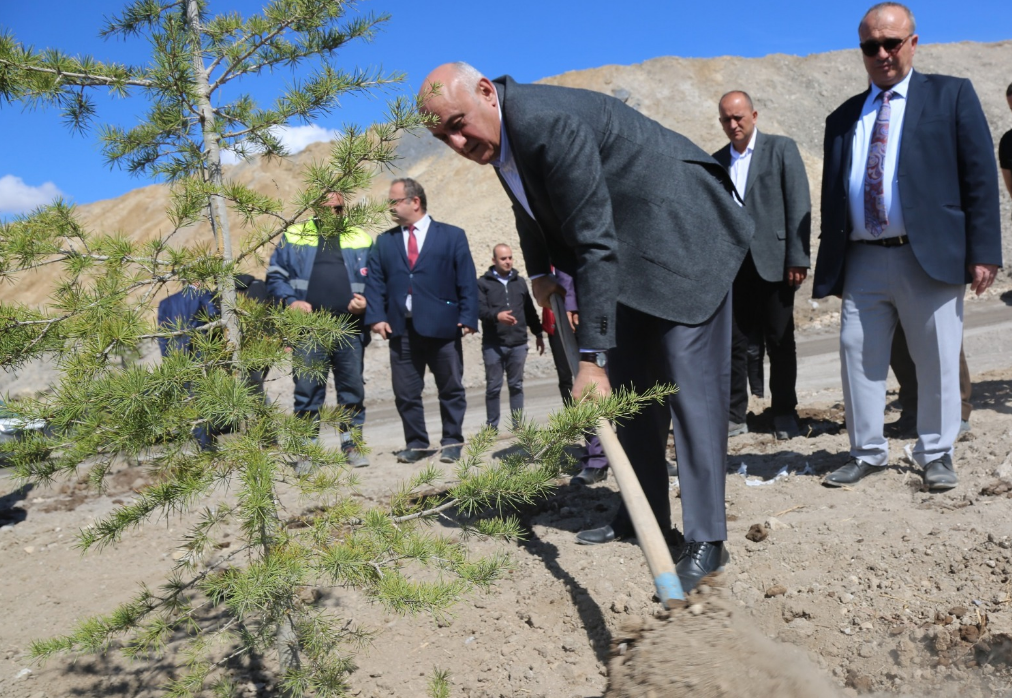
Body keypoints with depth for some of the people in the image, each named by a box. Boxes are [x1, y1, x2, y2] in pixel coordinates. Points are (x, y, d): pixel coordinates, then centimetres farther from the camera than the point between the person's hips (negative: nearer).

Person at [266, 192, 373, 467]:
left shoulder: (360, 239, 11)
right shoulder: (293, 236, 9)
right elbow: (275, 276, 8)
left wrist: (366, 301, -5)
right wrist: (290, 301, -7)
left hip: (350, 329, 1)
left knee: (353, 387, 5)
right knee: (307, 389, 0)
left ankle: (351, 444, 18)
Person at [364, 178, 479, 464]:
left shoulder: (452, 236, 5)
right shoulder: (384, 241, 14)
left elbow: (467, 281, 1)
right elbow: (375, 282, 9)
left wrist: (468, 318, -9)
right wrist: (377, 317, -6)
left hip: (442, 326, -2)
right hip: (401, 329, 3)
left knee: (451, 389, 6)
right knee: (405, 392, 5)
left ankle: (452, 442, 19)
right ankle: (415, 443, 18)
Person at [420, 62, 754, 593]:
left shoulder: (549, 123, -29)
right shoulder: (496, 133, 0)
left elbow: (595, 245, -32)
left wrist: (591, 356, -31)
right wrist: (538, 272, 8)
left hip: (683, 235, -9)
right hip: (628, 251, 9)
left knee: (691, 383, -12)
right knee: (627, 385, 9)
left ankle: (706, 537, -6)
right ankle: (642, 515, 19)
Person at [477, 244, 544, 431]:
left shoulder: (520, 281, 15)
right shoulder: (483, 282, 3)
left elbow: (530, 310, 18)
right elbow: (480, 309, -10)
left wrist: (538, 333, 17)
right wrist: (496, 315, -27)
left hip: (518, 344, 3)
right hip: (493, 345, -3)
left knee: (516, 385, 8)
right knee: (493, 387, 1)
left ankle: (518, 425, 13)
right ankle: (491, 426, 10)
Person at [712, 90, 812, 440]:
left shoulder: (782, 148, 3)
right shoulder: (716, 161, 12)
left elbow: (799, 205, -3)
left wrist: (797, 258, -10)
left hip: (773, 261, -2)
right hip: (732, 265, 3)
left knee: (780, 341, 5)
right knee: (734, 342, 3)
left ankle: (784, 414, 16)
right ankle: (735, 415, 12)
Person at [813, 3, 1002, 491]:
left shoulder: (951, 95, 6)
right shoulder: (843, 118, 15)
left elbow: (980, 177, 0)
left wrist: (982, 252, -7)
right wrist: (831, 264, 7)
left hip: (930, 257, -3)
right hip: (862, 262, 3)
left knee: (938, 363, 4)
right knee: (858, 358, 5)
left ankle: (935, 455, 20)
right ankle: (867, 453, 20)